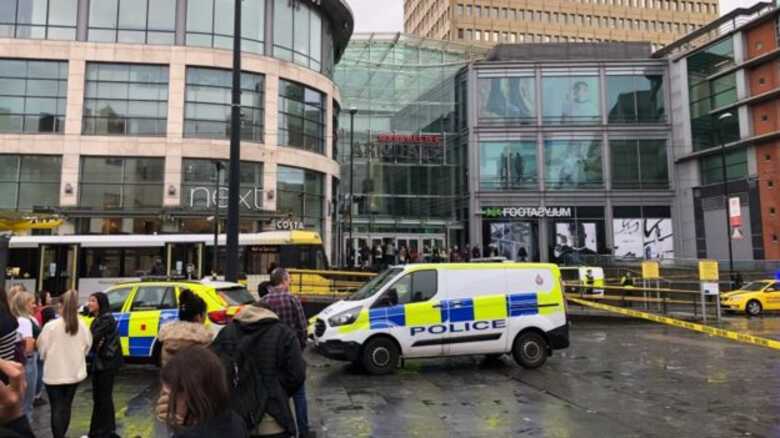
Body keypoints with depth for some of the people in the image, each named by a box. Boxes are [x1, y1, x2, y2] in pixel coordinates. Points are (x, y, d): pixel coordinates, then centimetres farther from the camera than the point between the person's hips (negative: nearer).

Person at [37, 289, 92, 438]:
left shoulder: (51, 326, -17)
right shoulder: (83, 327, -7)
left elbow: (42, 349, -6)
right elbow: (87, 347, 4)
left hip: (54, 373, -4)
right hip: (74, 373, 4)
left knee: (57, 409, 3)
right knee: (66, 406, 18)